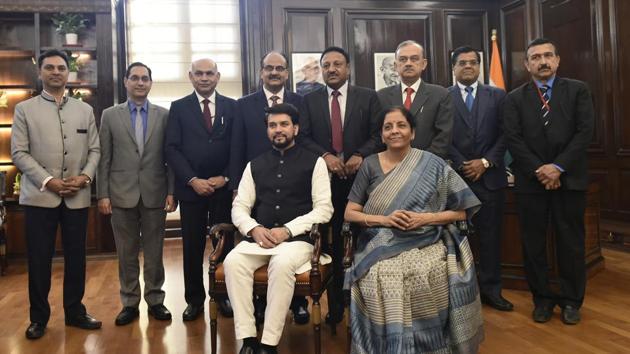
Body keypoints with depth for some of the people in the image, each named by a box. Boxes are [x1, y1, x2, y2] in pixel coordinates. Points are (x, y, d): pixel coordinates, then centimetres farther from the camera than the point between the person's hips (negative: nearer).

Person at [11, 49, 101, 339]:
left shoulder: (85, 109, 12)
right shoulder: (24, 109, 5)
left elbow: (95, 149, 9)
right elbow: (19, 153, -2)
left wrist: (85, 177, -8)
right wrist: (48, 181, -13)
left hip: (77, 197, 2)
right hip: (39, 196, -2)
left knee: (76, 257, 9)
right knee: (39, 259, 4)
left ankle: (75, 311, 23)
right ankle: (39, 317, 20)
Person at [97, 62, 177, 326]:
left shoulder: (164, 115, 4)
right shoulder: (110, 115, 6)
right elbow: (104, 159, 4)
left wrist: (172, 191, -3)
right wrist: (103, 194, -2)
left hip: (155, 194, 0)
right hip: (122, 195, 1)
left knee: (154, 253, 8)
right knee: (126, 254, 9)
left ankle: (155, 301, 21)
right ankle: (129, 303, 22)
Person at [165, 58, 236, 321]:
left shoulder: (232, 106, 7)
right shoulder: (179, 108, 6)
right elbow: (172, 149, -1)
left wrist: (226, 177, -7)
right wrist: (192, 180, -10)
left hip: (224, 186, 0)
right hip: (191, 187, 0)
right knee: (192, 246, 6)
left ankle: (224, 296, 21)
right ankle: (194, 299, 19)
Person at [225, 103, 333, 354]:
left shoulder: (314, 162, 6)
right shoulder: (255, 165, 17)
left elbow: (324, 209, -3)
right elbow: (239, 207, 12)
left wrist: (287, 230, -14)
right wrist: (254, 229, -10)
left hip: (298, 238, -3)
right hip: (259, 237, 4)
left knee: (282, 264, -35)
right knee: (232, 262, -26)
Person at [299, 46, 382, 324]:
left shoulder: (368, 97, 7)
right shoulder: (310, 100, 10)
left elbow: (377, 134, 1)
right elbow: (304, 137, 3)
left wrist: (360, 155, -15)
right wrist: (325, 155, -13)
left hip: (361, 177, -1)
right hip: (326, 180, 1)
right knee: (332, 244, 8)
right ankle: (335, 305, 21)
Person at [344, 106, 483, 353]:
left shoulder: (432, 165, 5)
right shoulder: (370, 165, 8)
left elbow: (461, 212, 5)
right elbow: (350, 213, 5)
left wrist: (426, 218, -11)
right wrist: (384, 219, -11)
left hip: (426, 245, 0)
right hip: (381, 246, 1)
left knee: (426, 276, -31)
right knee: (382, 276, -30)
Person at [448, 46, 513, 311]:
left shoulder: (497, 96, 11)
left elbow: (504, 135, 5)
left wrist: (485, 162, -7)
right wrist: (462, 166, -10)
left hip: (490, 176, 2)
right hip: (454, 177, -2)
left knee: (491, 235, 6)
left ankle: (491, 289, 17)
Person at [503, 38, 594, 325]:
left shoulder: (578, 90, 6)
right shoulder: (515, 98, 7)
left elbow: (585, 132, -4)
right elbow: (513, 140, -2)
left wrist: (558, 166, -13)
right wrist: (538, 169, -12)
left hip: (569, 178, 0)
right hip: (530, 180, 1)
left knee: (571, 242, 7)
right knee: (533, 244, 6)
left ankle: (571, 300, 22)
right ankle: (542, 298, 20)